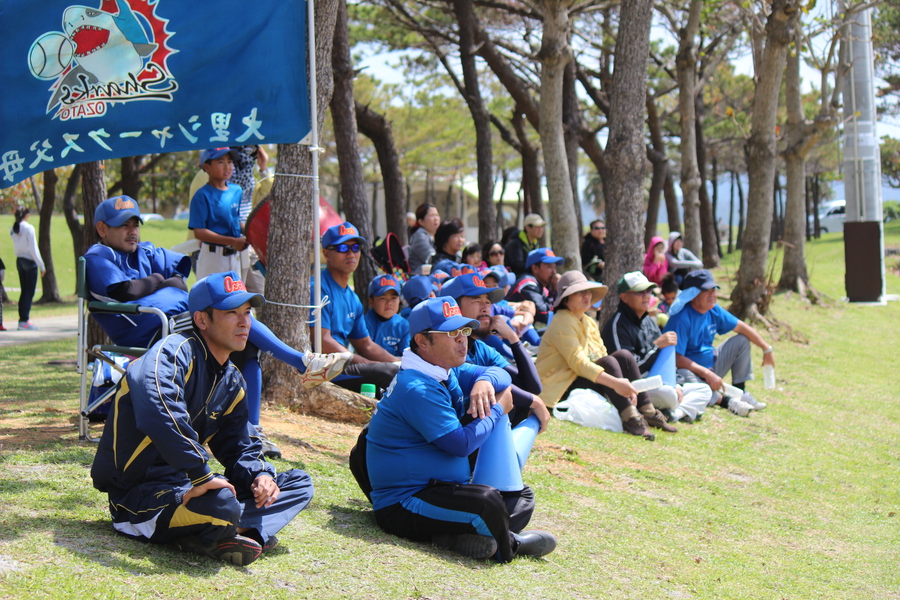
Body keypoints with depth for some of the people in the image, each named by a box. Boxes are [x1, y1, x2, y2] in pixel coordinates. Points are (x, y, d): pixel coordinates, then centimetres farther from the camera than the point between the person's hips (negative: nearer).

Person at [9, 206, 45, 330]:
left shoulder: (13, 229, 7)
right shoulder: (28, 228, -12)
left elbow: (15, 248, 9)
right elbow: (33, 249, -13)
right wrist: (41, 265, -9)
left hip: (19, 261, 7)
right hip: (29, 261, -7)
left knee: (24, 292, 12)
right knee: (29, 292, -4)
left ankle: (21, 319, 12)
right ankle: (24, 321, -7)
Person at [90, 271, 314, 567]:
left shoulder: (231, 381, 13)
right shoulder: (174, 352, -16)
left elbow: (239, 446, 17)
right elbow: (159, 411, -37)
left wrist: (259, 475, -6)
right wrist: (202, 475, -38)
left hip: (185, 485, 10)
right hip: (142, 494, -10)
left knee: (299, 483, 5)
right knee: (222, 503, -41)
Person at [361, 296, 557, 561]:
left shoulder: (447, 372, 11)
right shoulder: (417, 389, -20)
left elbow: (500, 373, 15)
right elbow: (462, 443, -23)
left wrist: (485, 381, -10)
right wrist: (498, 409, -9)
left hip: (441, 488, 11)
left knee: (522, 497, 12)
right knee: (485, 500, -35)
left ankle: (455, 536, -13)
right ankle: (508, 546, -4)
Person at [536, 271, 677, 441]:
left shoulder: (589, 323, 13)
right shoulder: (562, 323, -15)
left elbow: (602, 355, 5)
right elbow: (578, 362, -27)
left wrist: (626, 388, -12)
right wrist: (615, 383, -38)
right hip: (561, 389, -8)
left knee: (623, 356, -10)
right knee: (608, 362, -27)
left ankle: (648, 412, -14)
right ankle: (630, 418, -34)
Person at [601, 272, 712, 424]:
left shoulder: (650, 321, 17)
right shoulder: (617, 325, -13)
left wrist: (674, 385, 3)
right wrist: (657, 346, -18)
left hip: (656, 385, 10)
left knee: (704, 390, 4)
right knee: (667, 394, -38)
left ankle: (676, 413, -18)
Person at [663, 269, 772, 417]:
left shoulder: (714, 311, 0)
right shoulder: (681, 319, -23)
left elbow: (742, 328, 12)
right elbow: (677, 358, -28)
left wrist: (767, 349, 7)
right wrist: (707, 374, -30)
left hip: (712, 367, 8)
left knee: (742, 341, 4)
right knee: (682, 375, -41)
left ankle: (740, 392, -1)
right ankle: (726, 401, -35)